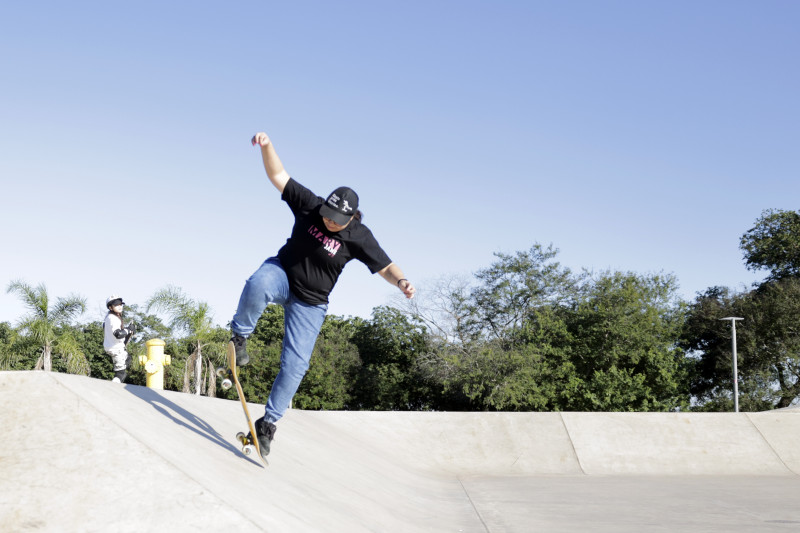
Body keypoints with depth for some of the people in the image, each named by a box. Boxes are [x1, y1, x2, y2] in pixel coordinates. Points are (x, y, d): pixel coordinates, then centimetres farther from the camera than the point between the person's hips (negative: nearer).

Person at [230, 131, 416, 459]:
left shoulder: (358, 237, -17)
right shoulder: (310, 205, -14)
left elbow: (385, 268, -14)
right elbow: (278, 176, -12)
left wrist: (401, 282, -36)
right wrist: (266, 146, -29)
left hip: (310, 304, 0)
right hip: (282, 273, 0)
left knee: (295, 365, -8)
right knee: (257, 286, -39)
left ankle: (268, 423, 9)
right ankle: (240, 336, -12)